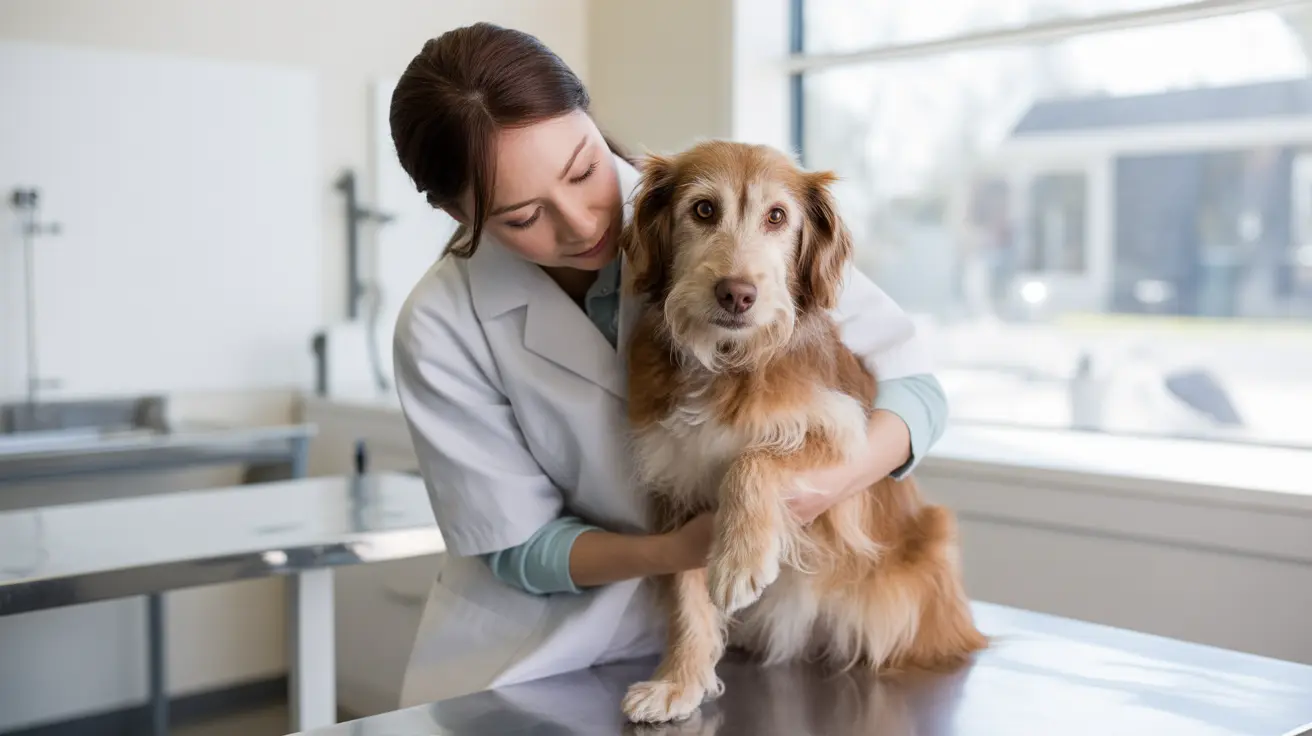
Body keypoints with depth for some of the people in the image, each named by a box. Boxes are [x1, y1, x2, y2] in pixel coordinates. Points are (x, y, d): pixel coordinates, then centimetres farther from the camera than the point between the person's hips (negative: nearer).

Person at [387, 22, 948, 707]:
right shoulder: (441, 327, -16)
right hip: (537, 647, -1)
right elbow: (517, 546, -8)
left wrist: (824, 486, -33)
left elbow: (913, 384, -13)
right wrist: (676, 551, -26)